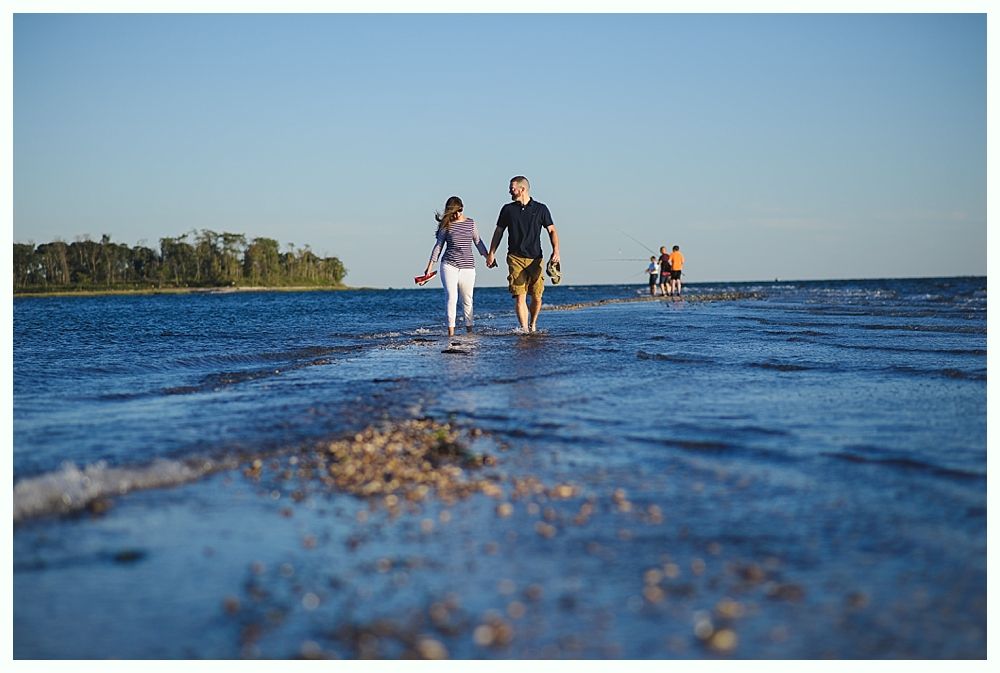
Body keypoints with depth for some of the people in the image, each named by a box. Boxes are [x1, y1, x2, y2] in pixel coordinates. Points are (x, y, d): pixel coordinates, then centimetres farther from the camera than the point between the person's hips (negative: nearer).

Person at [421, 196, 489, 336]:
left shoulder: (471, 223, 10)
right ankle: (451, 330, -15)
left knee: (467, 299, 8)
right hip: (449, 265, -3)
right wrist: (430, 266, 1)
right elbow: (438, 246, 4)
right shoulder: (446, 225, 1)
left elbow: (478, 242, 19)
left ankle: (469, 329, 18)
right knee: (451, 297, -13)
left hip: (468, 266, 3)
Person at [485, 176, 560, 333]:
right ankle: (524, 329, -11)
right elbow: (499, 232, 16)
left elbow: (552, 231, 7)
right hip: (516, 259, 0)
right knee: (520, 297, -10)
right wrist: (491, 253, 11)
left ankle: (533, 325, 24)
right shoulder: (508, 209, 8)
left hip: (535, 259, 0)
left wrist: (556, 251, -7)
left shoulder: (541, 209, 5)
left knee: (537, 297, 1)